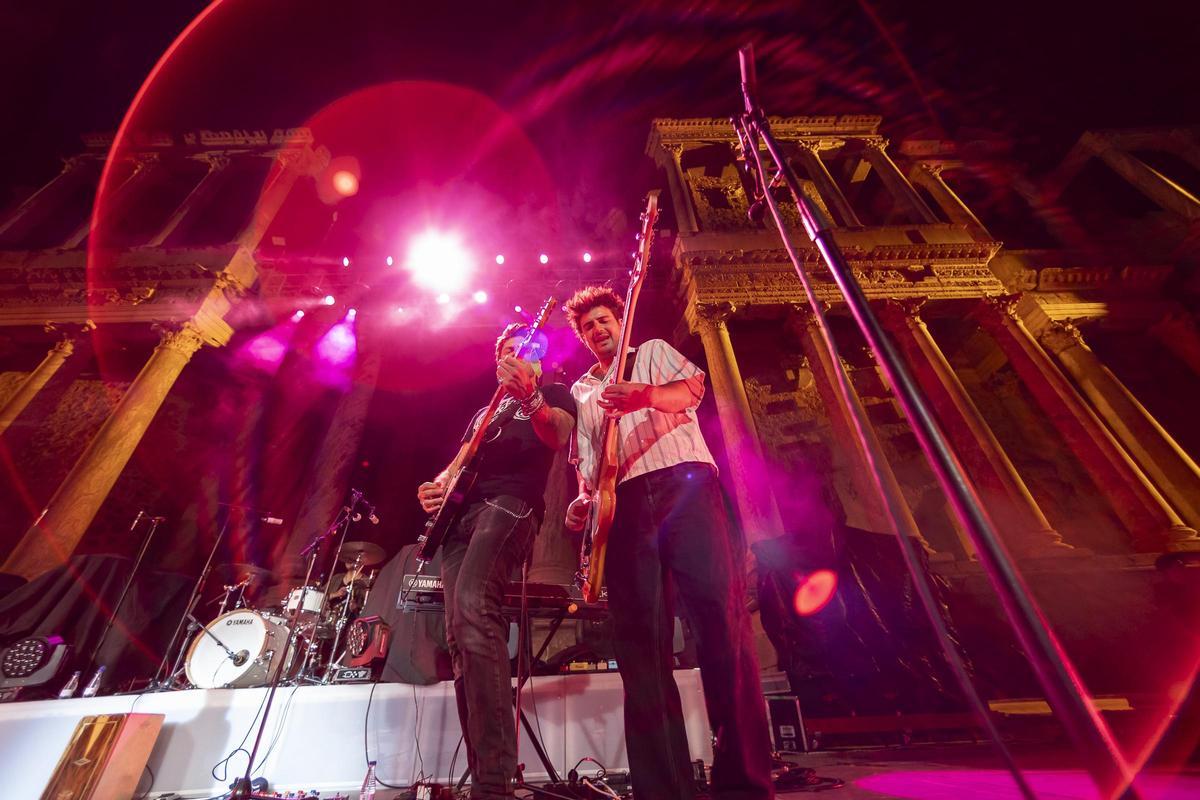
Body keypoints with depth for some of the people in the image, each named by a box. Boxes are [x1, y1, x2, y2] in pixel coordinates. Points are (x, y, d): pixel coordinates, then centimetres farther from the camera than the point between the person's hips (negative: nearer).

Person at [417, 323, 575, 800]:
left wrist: (529, 395, -27)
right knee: (460, 638, 0)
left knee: (473, 612, -30)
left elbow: (558, 436, -9)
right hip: (460, 515, 8)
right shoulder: (483, 413, 34)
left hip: (510, 504, -7)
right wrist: (436, 487, 8)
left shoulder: (553, 393, 13)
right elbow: (457, 464, 31)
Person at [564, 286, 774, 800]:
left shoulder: (654, 351, 21)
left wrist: (648, 395, -24)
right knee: (639, 637, -4)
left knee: (719, 613, -14)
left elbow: (693, 388, -1)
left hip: (684, 479, -3)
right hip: (623, 501, 3)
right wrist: (583, 500, 3)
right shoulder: (581, 391, 29)